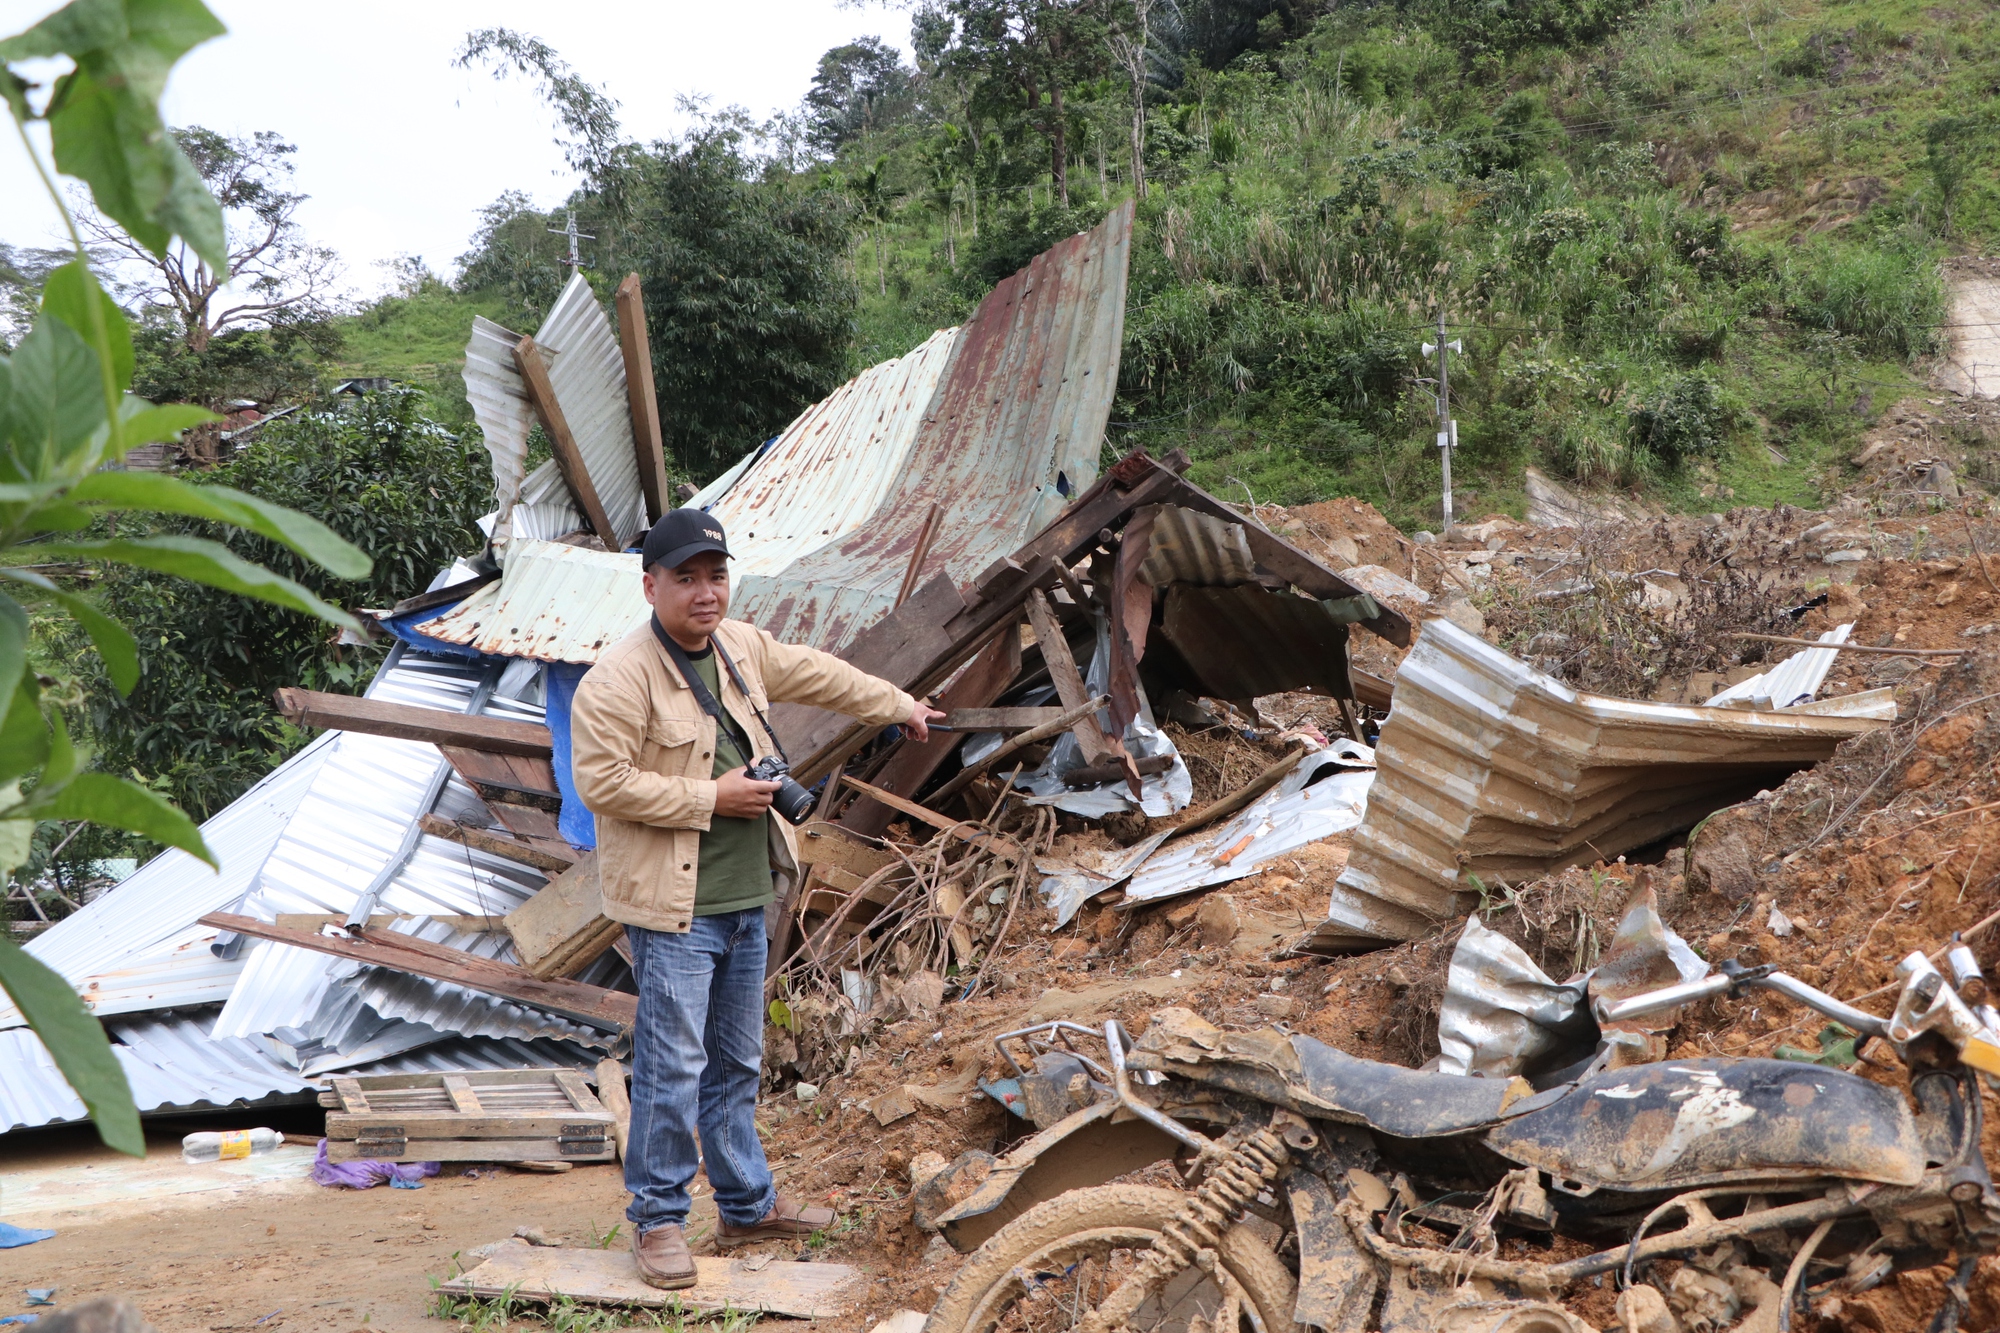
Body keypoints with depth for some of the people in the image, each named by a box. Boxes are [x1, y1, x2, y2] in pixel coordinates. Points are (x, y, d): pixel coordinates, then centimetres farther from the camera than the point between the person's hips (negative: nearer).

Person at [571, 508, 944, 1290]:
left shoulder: (741, 647, 8)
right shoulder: (619, 680, -17)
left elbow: (817, 675, 23)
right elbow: (602, 781, -22)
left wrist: (899, 707, 33)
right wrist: (711, 798, -19)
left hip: (746, 900, 8)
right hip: (673, 907, -8)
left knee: (738, 1062, 18)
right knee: (673, 1066, -4)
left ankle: (747, 1207, 31)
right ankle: (657, 1220, 12)